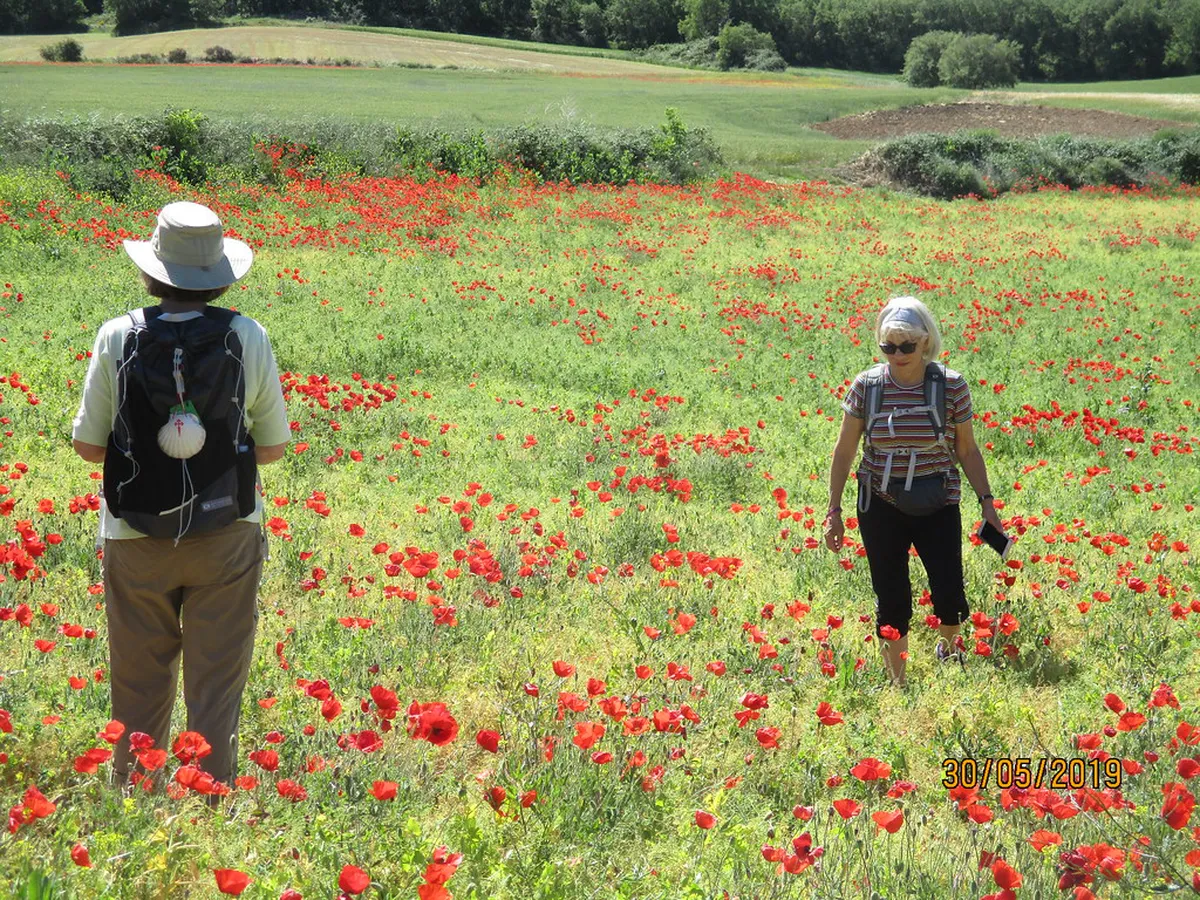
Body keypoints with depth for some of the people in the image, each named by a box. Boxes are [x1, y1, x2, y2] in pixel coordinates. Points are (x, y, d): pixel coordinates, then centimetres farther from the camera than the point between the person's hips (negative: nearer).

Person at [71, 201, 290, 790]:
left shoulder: (118, 337, -8)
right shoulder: (247, 338, -8)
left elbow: (87, 444, 0)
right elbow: (273, 446, 0)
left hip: (135, 538, 1)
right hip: (226, 537, 0)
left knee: (138, 689, 13)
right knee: (215, 690, 8)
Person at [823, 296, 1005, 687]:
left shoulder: (952, 386, -6)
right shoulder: (866, 386, -5)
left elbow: (967, 450, 5)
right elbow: (844, 452, 3)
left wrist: (986, 501, 1)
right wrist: (834, 512, 4)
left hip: (937, 508, 0)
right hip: (881, 508, 0)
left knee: (950, 599, -5)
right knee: (891, 604, 3)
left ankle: (949, 646, 30)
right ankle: (897, 684, 20)